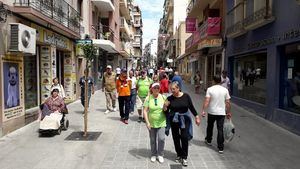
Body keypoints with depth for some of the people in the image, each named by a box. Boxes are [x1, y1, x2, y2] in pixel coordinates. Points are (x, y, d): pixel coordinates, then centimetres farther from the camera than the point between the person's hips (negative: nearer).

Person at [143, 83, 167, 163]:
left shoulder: (163, 97, -2)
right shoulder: (148, 98, -7)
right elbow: (145, 111, -8)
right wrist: (147, 122, -14)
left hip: (161, 123, 0)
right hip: (152, 123, 0)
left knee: (161, 139, -5)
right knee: (153, 140, 13)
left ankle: (160, 155, 17)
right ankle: (153, 155, 32)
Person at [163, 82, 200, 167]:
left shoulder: (186, 96, -9)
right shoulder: (170, 98, -7)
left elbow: (191, 107, 0)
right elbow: (167, 111, -4)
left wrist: (197, 116, -1)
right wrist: (165, 107, -25)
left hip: (184, 119, -1)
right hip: (173, 120, 2)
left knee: (184, 137, -4)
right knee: (176, 138, 10)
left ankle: (184, 157, 11)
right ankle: (179, 154, 30)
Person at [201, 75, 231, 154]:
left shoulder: (210, 89, -9)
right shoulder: (225, 90, -2)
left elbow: (206, 101, -16)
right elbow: (228, 102, 0)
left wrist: (203, 111, -11)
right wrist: (228, 112, 11)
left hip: (211, 112, -1)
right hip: (221, 113, 1)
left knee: (210, 127, 20)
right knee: (220, 130, 4)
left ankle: (208, 140, 39)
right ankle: (221, 148, 6)